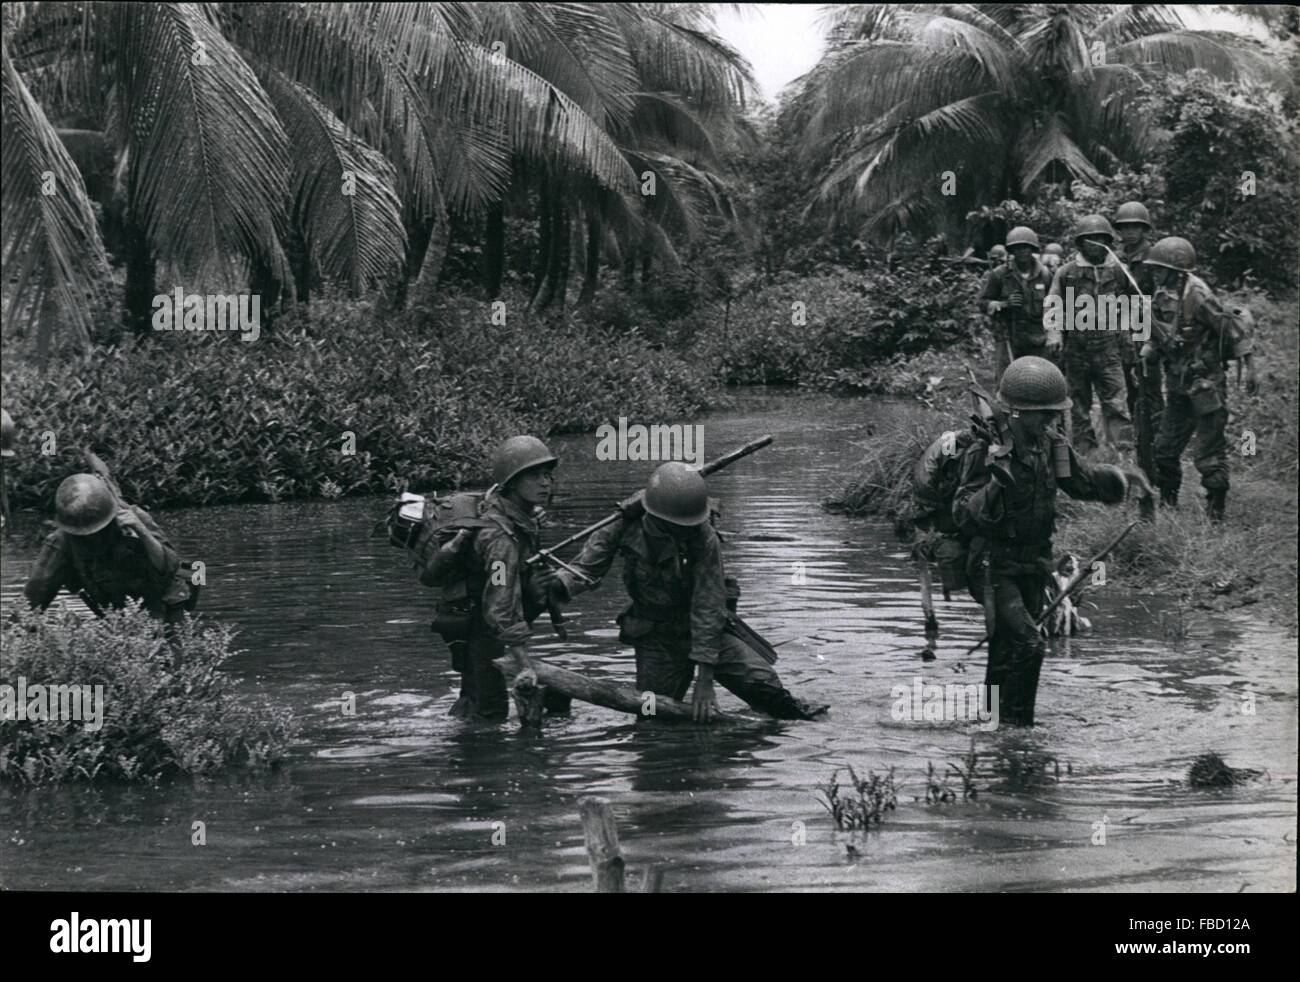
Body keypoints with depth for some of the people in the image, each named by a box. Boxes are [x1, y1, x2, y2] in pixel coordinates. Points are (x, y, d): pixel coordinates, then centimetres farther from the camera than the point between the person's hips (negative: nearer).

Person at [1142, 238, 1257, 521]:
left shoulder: (1197, 296, -20)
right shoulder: (1162, 297, 5)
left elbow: (1234, 328, -17)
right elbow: (1158, 338, 16)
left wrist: (1249, 368, -17)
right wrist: (1143, 355, -4)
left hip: (1206, 385, -9)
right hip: (1179, 387, 9)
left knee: (1209, 452, -4)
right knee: (1165, 448, 15)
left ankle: (1216, 513, 4)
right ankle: (1167, 504, 29)